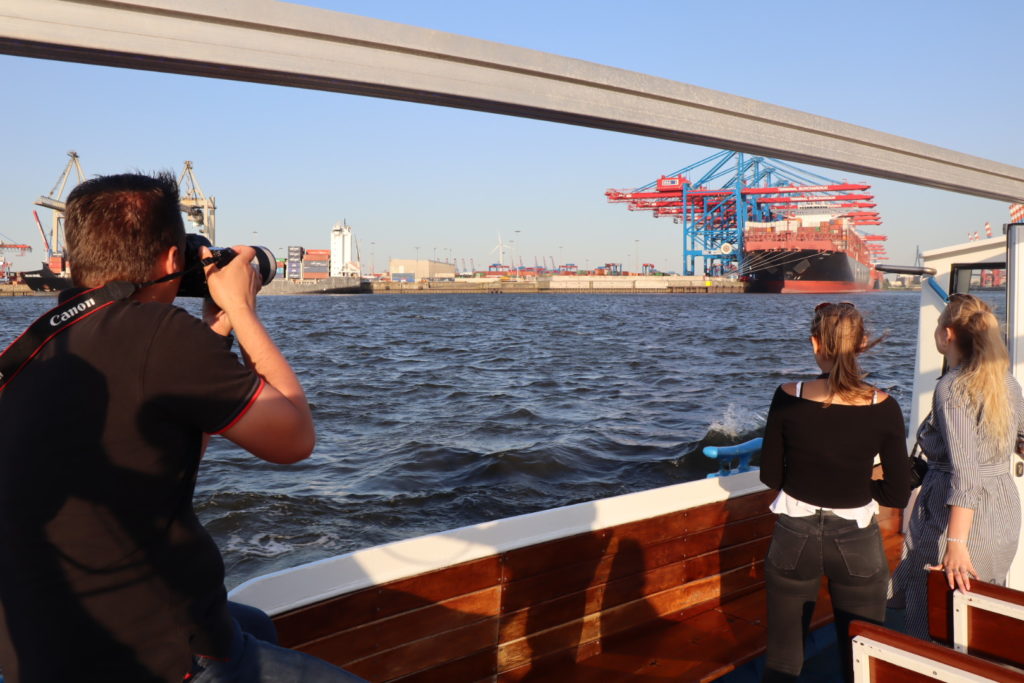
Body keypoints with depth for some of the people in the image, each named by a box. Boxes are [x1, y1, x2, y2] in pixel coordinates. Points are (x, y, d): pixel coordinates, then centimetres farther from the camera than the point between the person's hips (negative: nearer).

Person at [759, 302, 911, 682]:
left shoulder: (788, 398, -14)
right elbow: (897, 495, -7)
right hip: (857, 543, 0)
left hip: (794, 538, 0)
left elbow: (771, 476, -4)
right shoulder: (883, 408, -13)